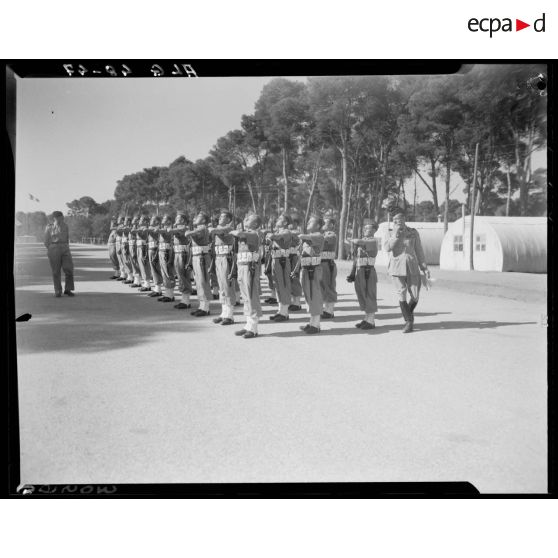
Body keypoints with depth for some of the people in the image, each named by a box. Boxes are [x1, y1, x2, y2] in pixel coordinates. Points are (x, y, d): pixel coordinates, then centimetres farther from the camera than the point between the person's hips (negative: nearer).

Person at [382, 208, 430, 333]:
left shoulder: (413, 232, 7)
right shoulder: (390, 235, 6)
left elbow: (419, 251, 10)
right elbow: (387, 248, -12)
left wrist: (425, 268, 6)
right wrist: (396, 233, -14)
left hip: (412, 268, 1)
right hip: (397, 269, -1)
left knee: (415, 296, 0)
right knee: (402, 296, -3)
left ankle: (409, 313, 31)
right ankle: (408, 322, 8)